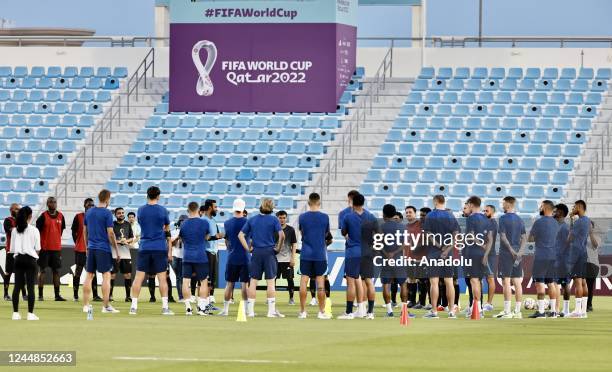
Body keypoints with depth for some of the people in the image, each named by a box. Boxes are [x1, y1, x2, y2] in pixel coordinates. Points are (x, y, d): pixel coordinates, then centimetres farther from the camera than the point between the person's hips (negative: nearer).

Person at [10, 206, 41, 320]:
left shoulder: (14, 230, 4)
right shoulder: (34, 230, -5)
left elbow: (12, 248, 4)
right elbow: (37, 248, -2)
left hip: (18, 258, 3)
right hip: (30, 259, -3)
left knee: (17, 286, 5)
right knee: (30, 286, -2)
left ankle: (15, 313, 4)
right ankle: (30, 313, -5)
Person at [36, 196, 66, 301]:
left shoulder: (60, 216, 6)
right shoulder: (43, 216, -7)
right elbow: (37, 231, -6)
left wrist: (57, 241, 15)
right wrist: (39, 245, -9)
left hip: (56, 248, 4)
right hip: (45, 248, -4)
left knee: (56, 271, 7)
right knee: (42, 270, 0)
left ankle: (57, 294, 10)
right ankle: (40, 295, 3)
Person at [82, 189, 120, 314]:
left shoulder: (89, 212, 8)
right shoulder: (107, 213, -9)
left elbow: (85, 231, 14)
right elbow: (110, 233, -11)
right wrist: (116, 250, -4)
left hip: (91, 248, 6)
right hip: (104, 248, -6)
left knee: (89, 275, 9)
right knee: (106, 276, -2)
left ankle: (86, 305, 8)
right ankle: (106, 306, -6)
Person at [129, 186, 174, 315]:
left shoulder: (141, 210, 3)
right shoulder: (162, 210, -3)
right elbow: (167, 232, 2)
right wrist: (170, 251, 6)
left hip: (144, 247, 2)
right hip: (160, 248, -2)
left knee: (139, 277, 3)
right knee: (162, 277, 2)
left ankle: (134, 306, -2)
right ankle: (165, 307, 0)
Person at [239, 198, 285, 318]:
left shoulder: (252, 220, 6)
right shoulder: (273, 219, -3)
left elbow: (241, 235, 2)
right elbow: (282, 235, -15)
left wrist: (247, 248, 3)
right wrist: (278, 248, -2)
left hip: (256, 253, 2)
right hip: (269, 252, -2)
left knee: (253, 281, 7)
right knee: (270, 282, 1)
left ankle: (250, 310, 6)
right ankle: (272, 310, -1)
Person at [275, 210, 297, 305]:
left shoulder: (290, 230, 2)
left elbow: (294, 245, 3)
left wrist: (293, 258, -5)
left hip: (287, 259, -1)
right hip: (276, 259, 1)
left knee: (290, 279, -1)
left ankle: (291, 298, 8)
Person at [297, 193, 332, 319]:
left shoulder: (302, 217, -2)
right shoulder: (324, 217, -3)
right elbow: (327, 234, 10)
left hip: (306, 253, 1)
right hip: (320, 254, 0)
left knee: (304, 280, 3)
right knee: (320, 281, 3)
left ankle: (302, 311, 2)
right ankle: (321, 312, 4)